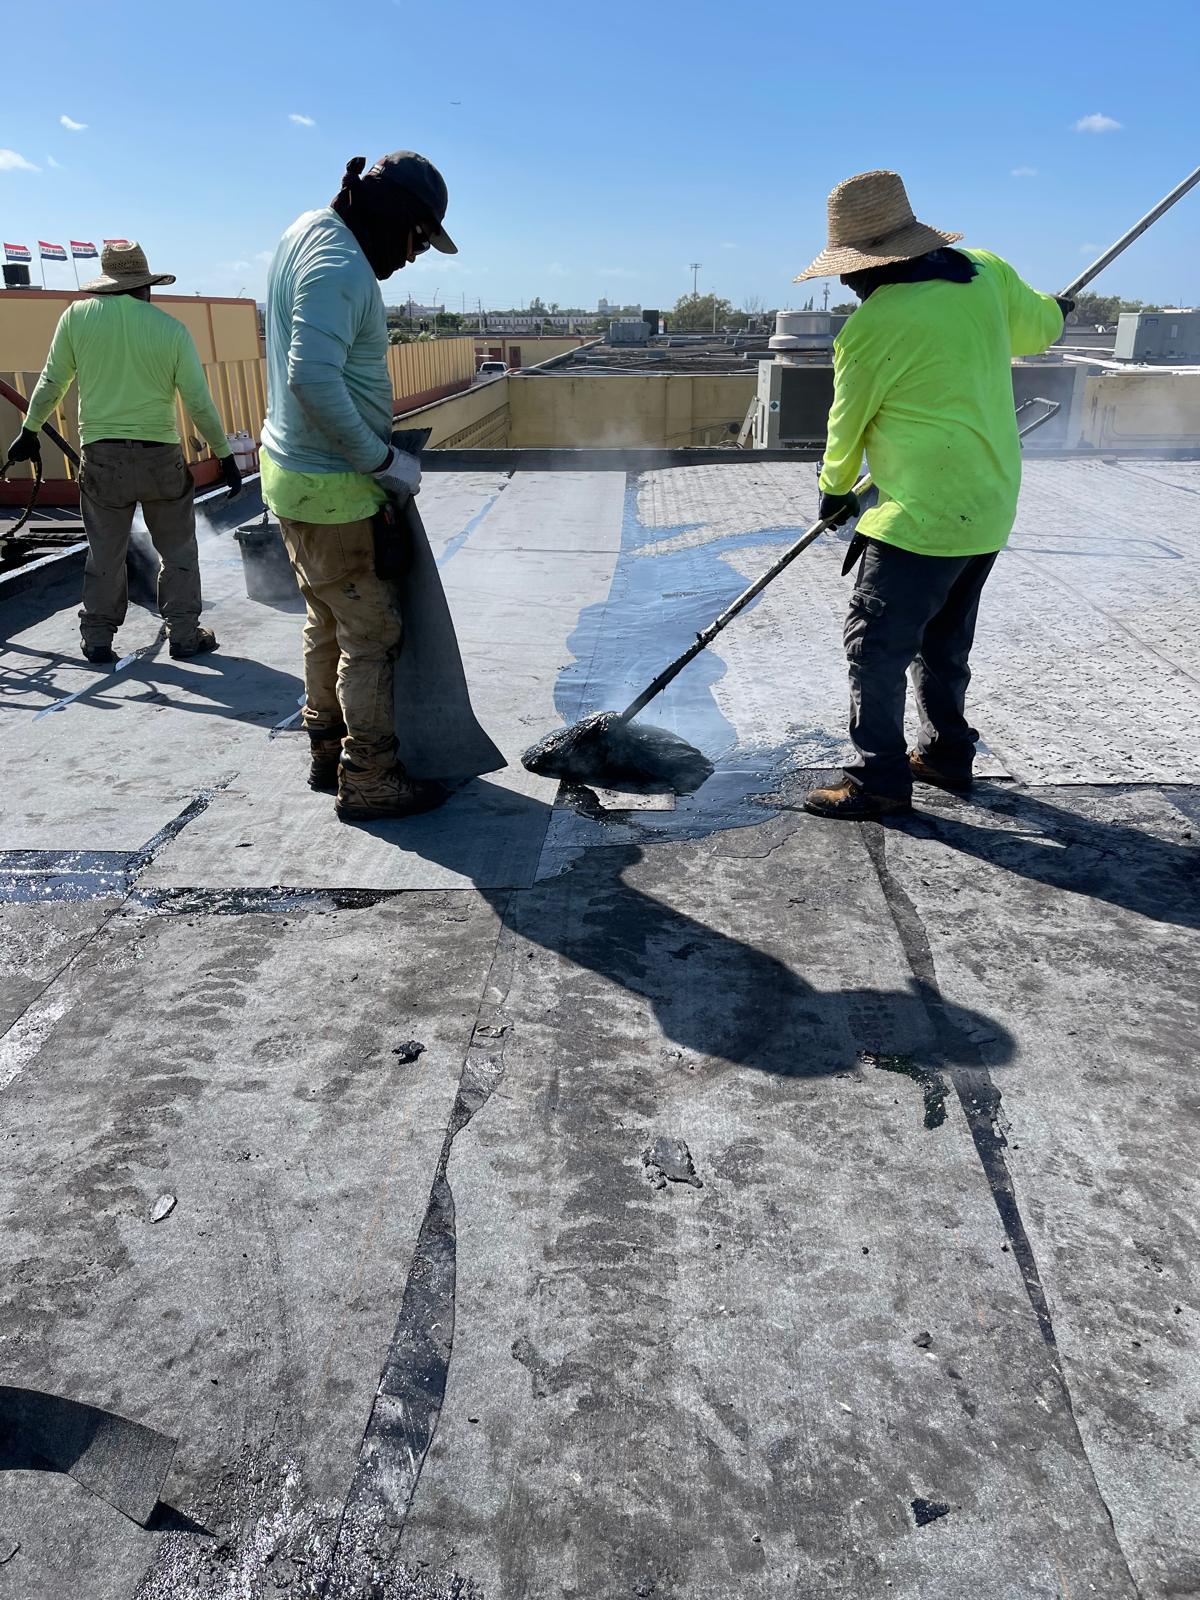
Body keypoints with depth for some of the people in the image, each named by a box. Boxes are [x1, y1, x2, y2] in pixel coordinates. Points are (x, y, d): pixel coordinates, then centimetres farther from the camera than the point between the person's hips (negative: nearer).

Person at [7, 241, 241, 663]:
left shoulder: (77, 315, 1)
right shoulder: (172, 329, -3)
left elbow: (51, 382, 8)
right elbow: (200, 403, -3)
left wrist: (30, 431, 21)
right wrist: (225, 454, 7)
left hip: (102, 456, 2)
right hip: (161, 454, -1)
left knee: (105, 553, 12)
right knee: (178, 550, 11)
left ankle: (97, 638, 16)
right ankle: (184, 635, 12)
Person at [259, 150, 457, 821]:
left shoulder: (308, 233, 11)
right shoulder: (339, 265, -21)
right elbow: (314, 380, -32)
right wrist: (383, 459, -22)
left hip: (295, 468, 10)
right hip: (331, 486, -10)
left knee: (330, 621, 19)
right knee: (372, 631, -1)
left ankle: (329, 753, 32)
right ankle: (369, 780, 8)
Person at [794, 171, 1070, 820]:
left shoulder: (870, 329, -16)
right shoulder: (985, 270, 3)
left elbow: (847, 426, -2)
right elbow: (1038, 328, 19)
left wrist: (834, 491, 16)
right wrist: (1051, 311, 43)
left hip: (923, 516, -8)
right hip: (991, 505, 8)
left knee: (877, 645, 0)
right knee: (943, 639, 20)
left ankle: (878, 780, 5)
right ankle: (946, 753, 32)